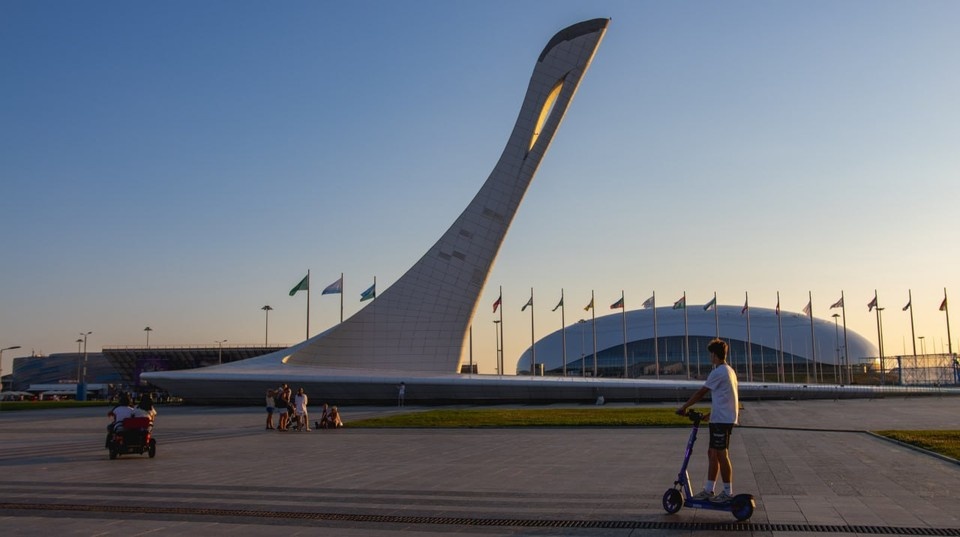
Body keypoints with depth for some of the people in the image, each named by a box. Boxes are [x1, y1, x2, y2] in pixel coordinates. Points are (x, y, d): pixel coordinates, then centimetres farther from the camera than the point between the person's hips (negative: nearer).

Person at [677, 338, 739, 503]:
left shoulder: (718, 372, -14)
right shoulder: (730, 371, 16)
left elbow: (701, 393, -10)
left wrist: (683, 408, -2)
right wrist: (711, 414, 24)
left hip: (722, 420, -10)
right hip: (725, 417, 10)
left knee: (721, 455, -3)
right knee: (712, 453, 12)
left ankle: (728, 492, 3)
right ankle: (709, 490, 15)